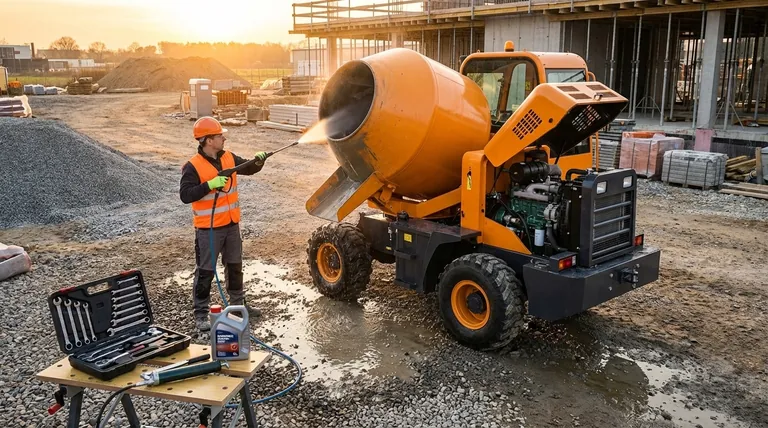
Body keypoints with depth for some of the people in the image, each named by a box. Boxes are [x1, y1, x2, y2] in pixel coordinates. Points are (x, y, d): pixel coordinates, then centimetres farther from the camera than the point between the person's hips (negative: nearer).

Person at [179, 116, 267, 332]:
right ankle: (200, 312, 14)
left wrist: (258, 161, -8)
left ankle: (238, 303, 36)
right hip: (208, 229, -7)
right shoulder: (193, 166, -17)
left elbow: (248, 169, 13)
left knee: (235, 266, 19)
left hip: (231, 224, 7)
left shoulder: (229, 158, 2)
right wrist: (210, 184, -31)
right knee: (205, 271, 2)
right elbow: (185, 195, -23)